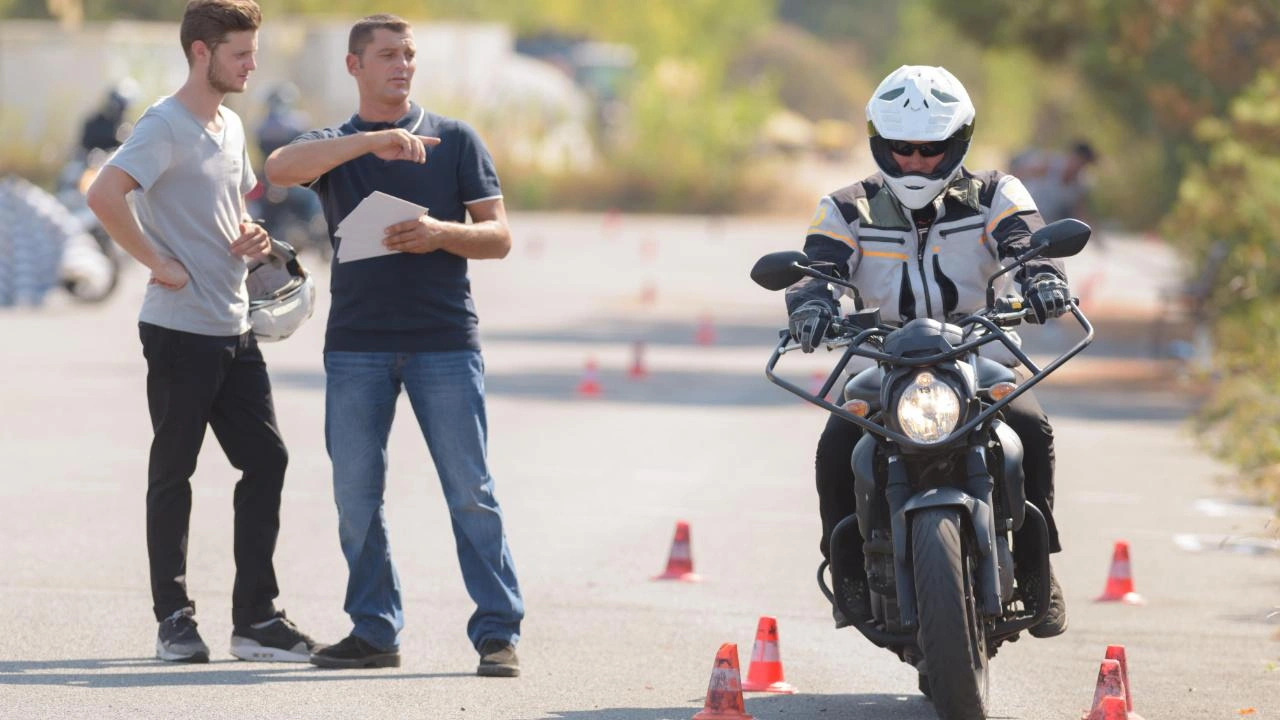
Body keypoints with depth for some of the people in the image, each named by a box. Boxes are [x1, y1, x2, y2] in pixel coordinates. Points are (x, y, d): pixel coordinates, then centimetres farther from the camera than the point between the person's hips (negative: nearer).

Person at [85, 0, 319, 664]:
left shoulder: (230, 125, 14)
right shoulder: (166, 126, -12)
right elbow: (104, 196, -27)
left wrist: (250, 236, 7)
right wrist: (158, 264, -21)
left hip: (234, 332, 8)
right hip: (179, 330, -8)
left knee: (265, 460, 4)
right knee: (173, 472, 1)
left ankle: (255, 619, 8)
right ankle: (174, 621, 9)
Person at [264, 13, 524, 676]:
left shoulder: (455, 140, 10)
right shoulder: (334, 145, 11)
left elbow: (498, 236, 6)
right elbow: (279, 169, -13)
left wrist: (442, 233, -14)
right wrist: (373, 141, -23)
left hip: (445, 341, -2)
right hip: (356, 344, 2)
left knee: (471, 491, -6)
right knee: (356, 495, 2)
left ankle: (497, 633, -4)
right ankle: (374, 631, 12)